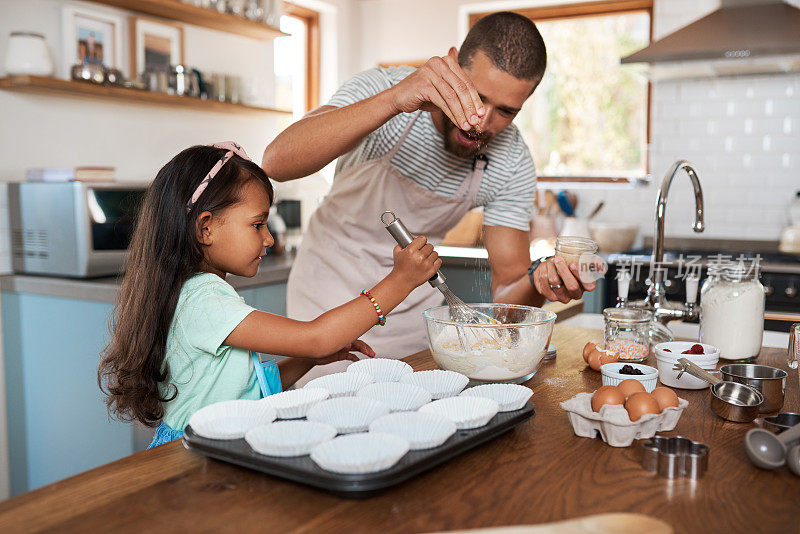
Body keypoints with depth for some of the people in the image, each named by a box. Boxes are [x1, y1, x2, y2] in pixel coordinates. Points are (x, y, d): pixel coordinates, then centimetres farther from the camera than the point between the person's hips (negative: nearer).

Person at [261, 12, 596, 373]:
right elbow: (276, 163, -39)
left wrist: (538, 281, -35)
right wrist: (394, 100, -49)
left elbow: (506, 293, -11)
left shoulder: (512, 164, -14)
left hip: (414, 315, 3)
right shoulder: (381, 88, -22)